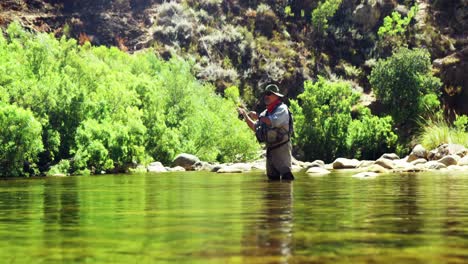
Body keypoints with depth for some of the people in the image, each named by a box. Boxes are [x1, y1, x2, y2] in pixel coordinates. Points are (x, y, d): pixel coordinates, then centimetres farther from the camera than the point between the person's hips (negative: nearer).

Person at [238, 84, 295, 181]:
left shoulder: (282, 108, -8)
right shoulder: (266, 112, 15)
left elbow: (274, 122, -27)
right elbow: (256, 128, 20)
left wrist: (257, 117, -16)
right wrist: (245, 116, 9)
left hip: (281, 147, -8)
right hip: (270, 149, 8)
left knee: (286, 175, -14)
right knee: (272, 177, 9)